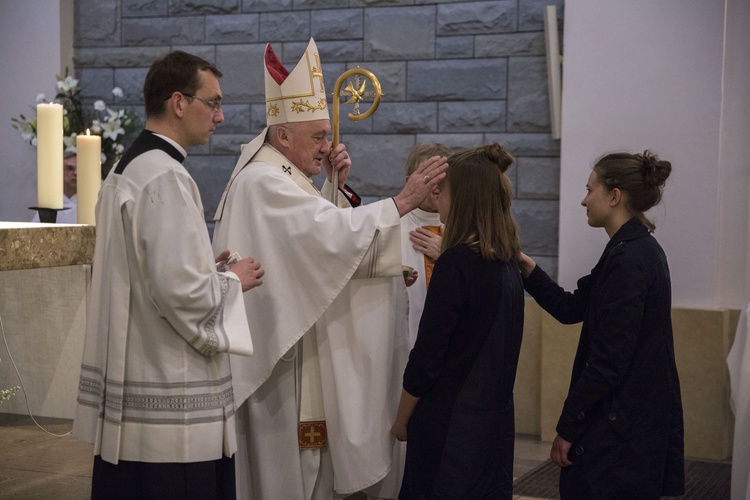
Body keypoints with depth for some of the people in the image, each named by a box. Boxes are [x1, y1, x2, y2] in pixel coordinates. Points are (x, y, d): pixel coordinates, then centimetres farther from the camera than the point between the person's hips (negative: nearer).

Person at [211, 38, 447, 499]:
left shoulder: (280, 177, 15)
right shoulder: (263, 182, -19)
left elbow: (318, 234, 17)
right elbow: (332, 232, -29)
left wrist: (336, 185, 3)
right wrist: (402, 202, -27)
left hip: (299, 347, 11)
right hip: (279, 354, -11)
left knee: (307, 456, 15)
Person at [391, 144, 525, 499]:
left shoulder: (457, 263, -18)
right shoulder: (506, 263, 4)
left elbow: (427, 355, -15)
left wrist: (401, 420, -4)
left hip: (450, 424, -8)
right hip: (495, 418, 8)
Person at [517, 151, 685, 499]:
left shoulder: (628, 259, -20)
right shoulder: (638, 249, 11)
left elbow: (607, 360, -22)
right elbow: (571, 308, 13)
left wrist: (567, 429, -15)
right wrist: (526, 267, 4)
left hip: (620, 426, -10)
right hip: (636, 415, 10)